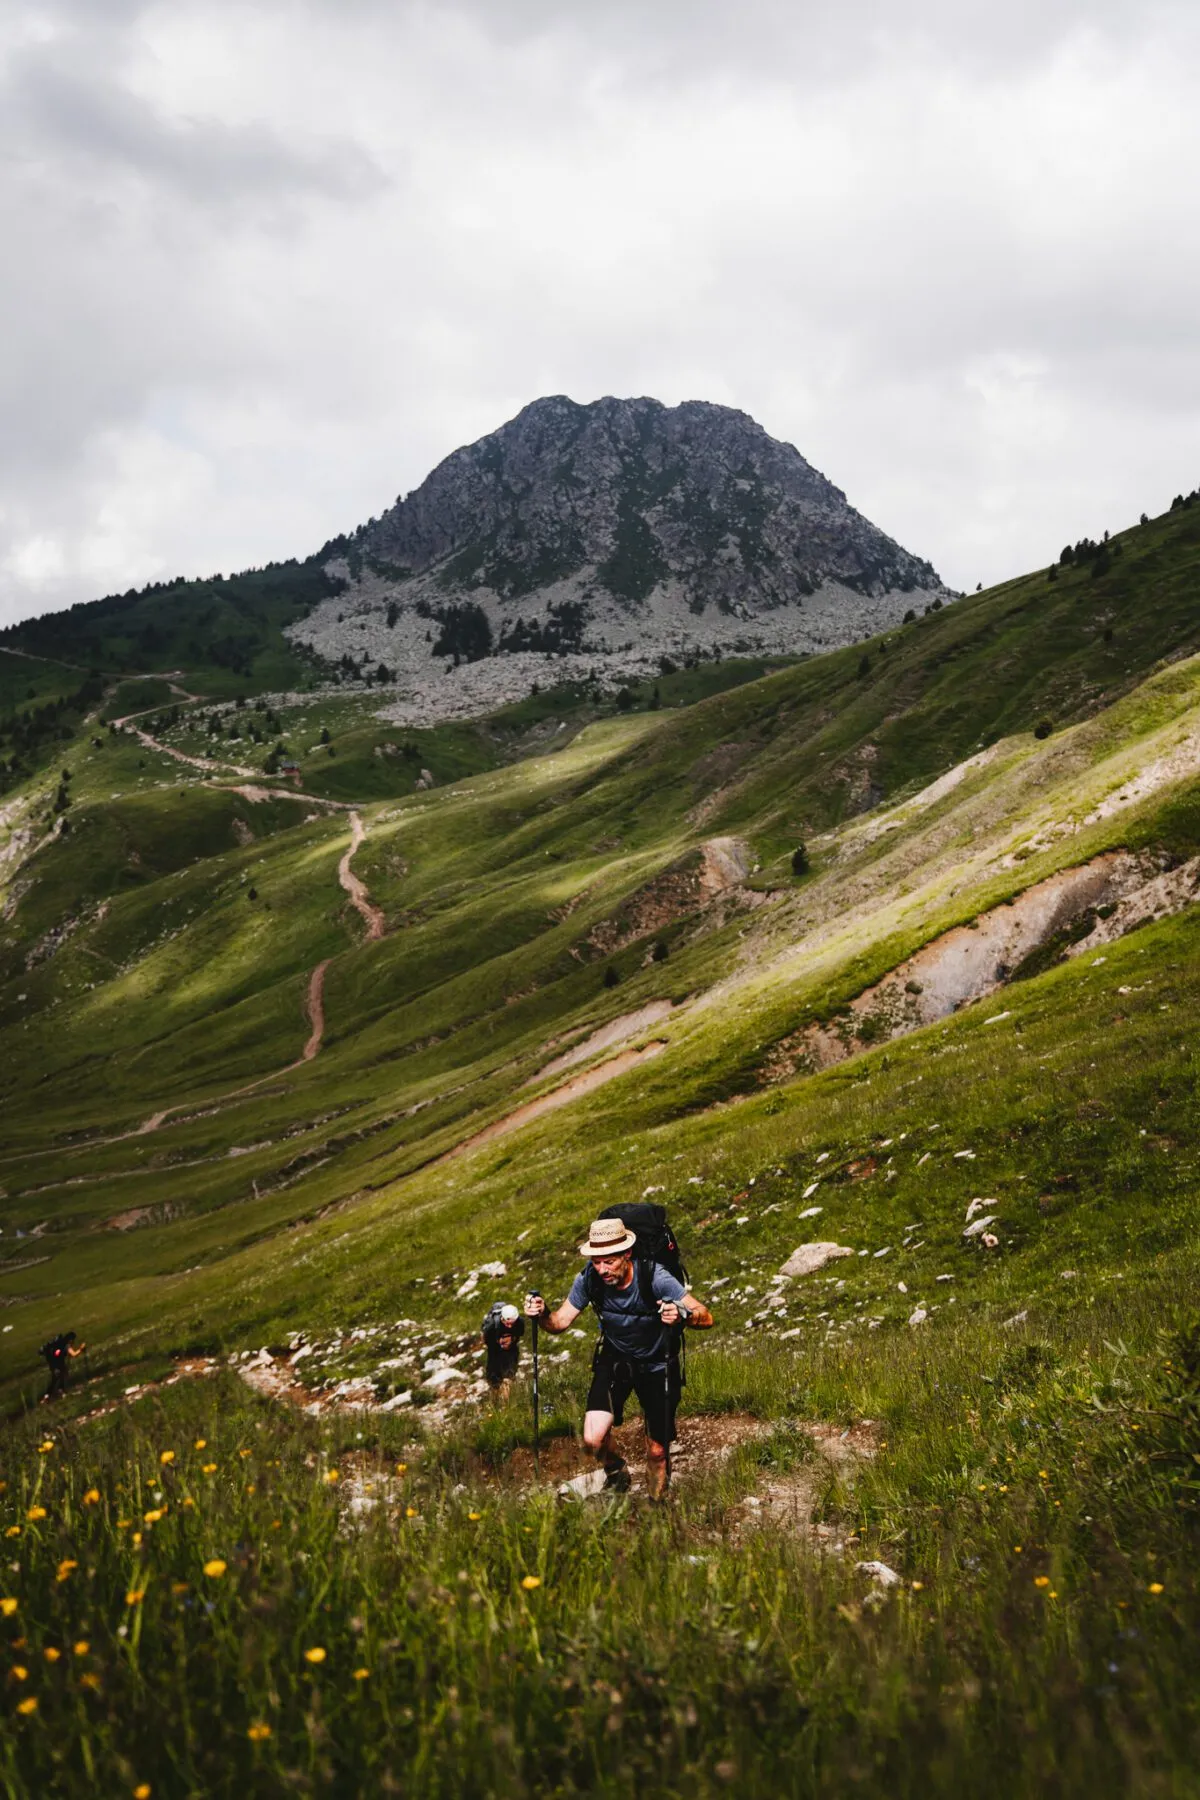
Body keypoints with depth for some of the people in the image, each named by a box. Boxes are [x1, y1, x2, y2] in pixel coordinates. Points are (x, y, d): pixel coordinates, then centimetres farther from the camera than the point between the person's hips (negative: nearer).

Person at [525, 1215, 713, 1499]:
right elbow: (561, 1321, -10)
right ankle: (616, 1473, 18)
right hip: (615, 1359, 2)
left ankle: (657, 1504, 35)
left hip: (657, 1365, -2)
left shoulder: (654, 1277, -30)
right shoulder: (589, 1279, -21)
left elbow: (706, 1317, -30)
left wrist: (682, 1315, -52)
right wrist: (542, 1315, -32)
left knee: (657, 1452, 4)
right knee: (594, 1440, -16)